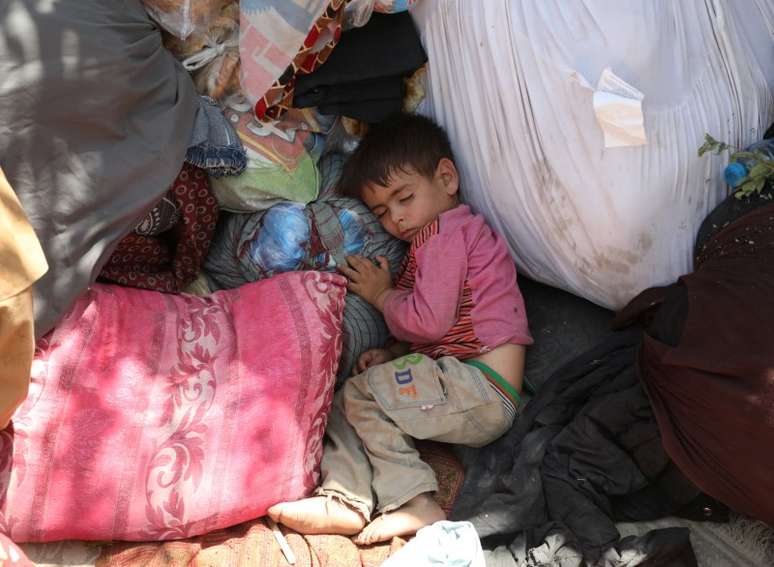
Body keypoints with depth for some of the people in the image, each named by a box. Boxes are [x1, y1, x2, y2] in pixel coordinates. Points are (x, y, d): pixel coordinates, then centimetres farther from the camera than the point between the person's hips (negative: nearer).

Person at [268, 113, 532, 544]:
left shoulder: (446, 230, -6)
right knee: (345, 405, 5)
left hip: (481, 387, -11)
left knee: (359, 394, -15)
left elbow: (429, 321, -17)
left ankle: (417, 504, -16)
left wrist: (382, 295, 1)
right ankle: (347, 502, -13)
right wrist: (392, 355, 6)